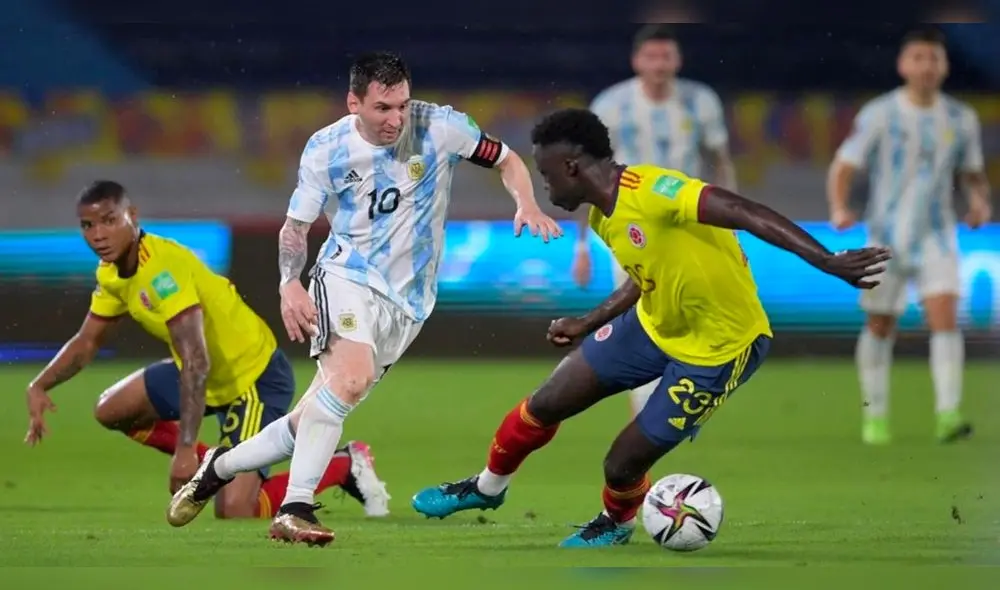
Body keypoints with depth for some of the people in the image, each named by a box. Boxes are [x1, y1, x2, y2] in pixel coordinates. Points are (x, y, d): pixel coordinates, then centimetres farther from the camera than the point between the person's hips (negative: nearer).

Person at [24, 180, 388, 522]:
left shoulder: (163, 270, -30)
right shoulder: (112, 272, -2)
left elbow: (196, 363, -37)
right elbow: (87, 341, 13)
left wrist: (186, 448, -42)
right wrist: (39, 386, -4)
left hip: (257, 376, -9)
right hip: (212, 376, 9)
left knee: (234, 513, -18)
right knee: (112, 411, 13)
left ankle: (344, 466, 1)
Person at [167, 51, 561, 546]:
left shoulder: (440, 128, -9)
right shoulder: (325, 148, -6)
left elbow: (506, 160, 4)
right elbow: (296, 225, 5)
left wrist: (527, 205, -16)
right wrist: (289, 283, -12)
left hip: (405, 300, 2)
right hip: (347, 277, -2)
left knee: (319, 415, 0)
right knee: (351, 375, -32)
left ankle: (219, 467, 22)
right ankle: (295, 510, -32)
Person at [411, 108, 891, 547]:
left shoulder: (651, 192, -30)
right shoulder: (603, 217, 0)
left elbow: (747, 215, -37)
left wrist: (828, 263, -44)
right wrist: (585, 326, 19)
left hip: (716, 350, -8)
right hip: (653, 325, 8)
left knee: (623, 463, -3)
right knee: (546, 404, 10)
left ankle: (616, 525, 34)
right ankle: (487, 487, 38)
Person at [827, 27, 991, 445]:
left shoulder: (961, 119, 2)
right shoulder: (879, 115, -7)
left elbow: (973, 173, 14)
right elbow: (844, 167, -9)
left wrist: (981, 201, -8)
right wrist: (839, 209, -28)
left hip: (936, 236, 1)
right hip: (887, 235, -1)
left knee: (945, 314, -18)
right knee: (880, 327, 7)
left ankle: (948, 415, -24)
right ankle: (875, 415, 25)